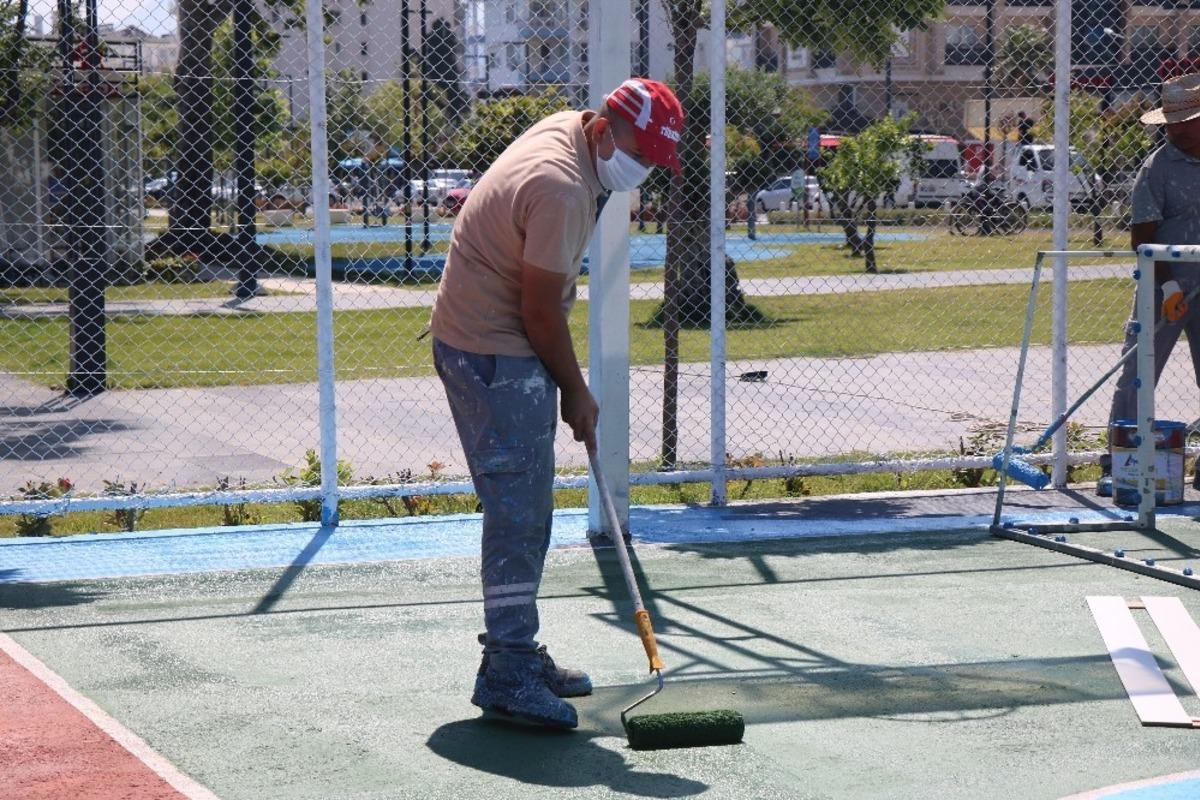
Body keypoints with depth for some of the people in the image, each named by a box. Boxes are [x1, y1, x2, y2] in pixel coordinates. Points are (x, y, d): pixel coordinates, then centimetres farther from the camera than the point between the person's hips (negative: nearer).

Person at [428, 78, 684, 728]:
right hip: (493, 354, -11)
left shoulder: (568, 128, 7)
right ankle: (507, 679, -11)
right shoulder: (561, 189, -26)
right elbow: (540, 312, -21)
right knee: (518, 511, -12)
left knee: (527, 508, 15)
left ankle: (517, 654, 23)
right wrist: (576, 392, -8)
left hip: (503, 349, 11)